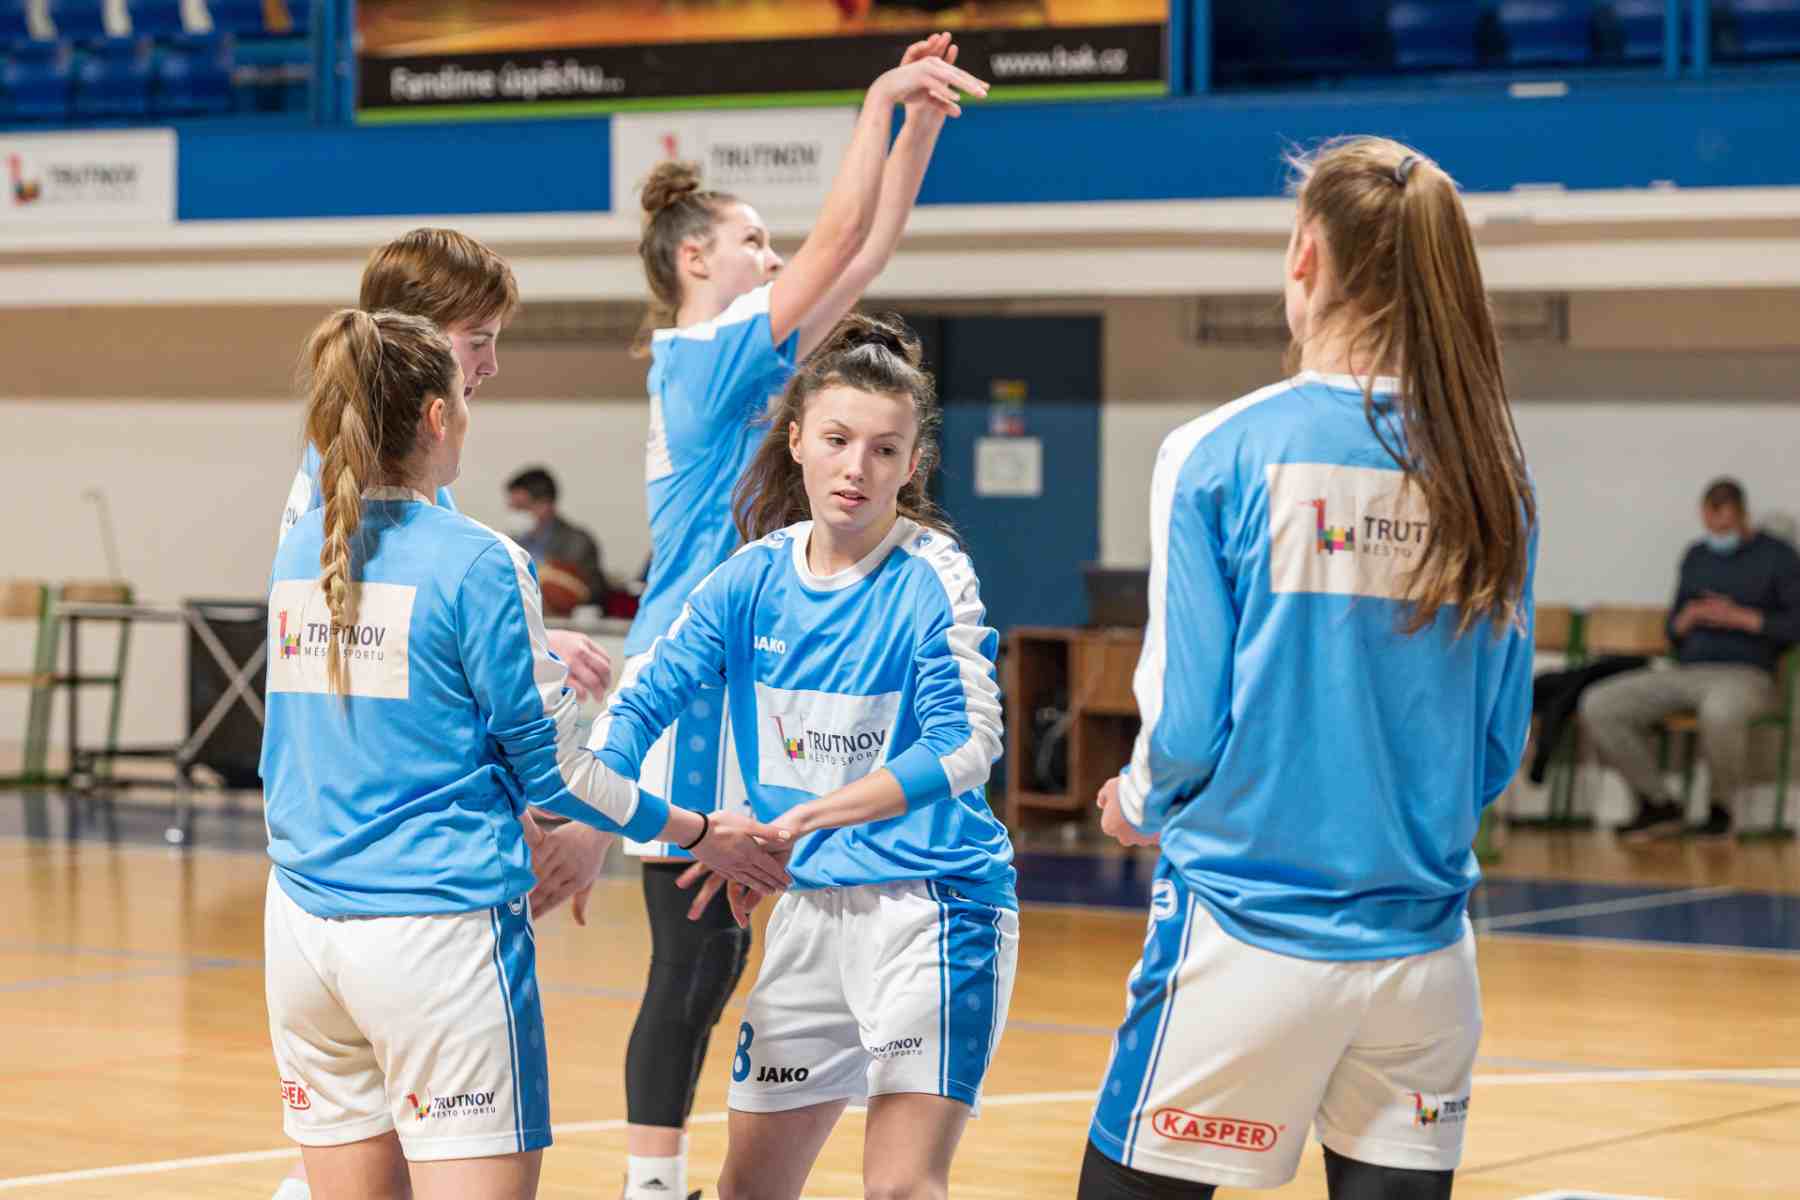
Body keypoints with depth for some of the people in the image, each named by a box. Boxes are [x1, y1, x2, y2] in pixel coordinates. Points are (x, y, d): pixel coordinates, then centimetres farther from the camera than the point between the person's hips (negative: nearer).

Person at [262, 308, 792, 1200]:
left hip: (304, 921, 7)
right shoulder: (475, 563, -10)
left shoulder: (298, 555, 9)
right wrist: (700, 834, 8)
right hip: (439, 922, -7)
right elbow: (551, 768, -5)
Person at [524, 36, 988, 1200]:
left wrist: (923, 123, 9)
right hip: (688, 682, -9)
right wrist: (884, 99, -12)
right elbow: (841, 241, -16)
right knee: (693, 962, -7)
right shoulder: (704, 355, -11)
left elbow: (869, 253, 15)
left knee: (712, 957, 11)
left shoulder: (733, 359, 14)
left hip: (728, 685, 9)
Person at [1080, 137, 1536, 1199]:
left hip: (1249, 934, -4)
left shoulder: (1221, 454, -9)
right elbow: (1501, 741, 8)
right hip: (1421, 947, 4)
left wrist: (1141, 807, 14)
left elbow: (1187, 720, -7)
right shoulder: (1492, 475, 3)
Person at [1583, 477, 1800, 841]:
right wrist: (1685, 620, 1)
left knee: (1721, 711, -45)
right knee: (1598, 705, -17)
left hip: (1745, 674, -6)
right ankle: (1659, 804, -6)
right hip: (1686, 671, 6)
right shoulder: (1696, 557, 21)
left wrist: (1741, 618, -12)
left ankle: (1719, 809, -17)